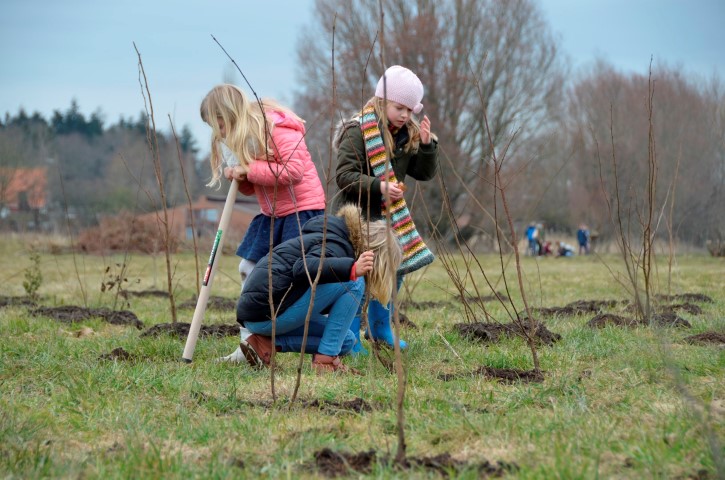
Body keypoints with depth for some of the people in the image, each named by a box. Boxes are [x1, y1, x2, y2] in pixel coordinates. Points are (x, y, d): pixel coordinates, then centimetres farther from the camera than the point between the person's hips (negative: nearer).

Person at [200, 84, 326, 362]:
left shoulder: (279, 128, -17)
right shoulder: (244, 136, 10)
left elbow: (294, 170, -28)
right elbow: (252, 187, 15)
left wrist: (249, 170, -23)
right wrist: (236, 175, -8)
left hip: (302, 209, -9)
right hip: (271, 214, 9)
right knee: (249, 269, 6)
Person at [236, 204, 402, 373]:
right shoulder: (336, 245, -10)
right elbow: (302, 268, -32)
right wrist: (352, 269, -42)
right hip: (268, 313, -10)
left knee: (347, 341, 12)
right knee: (353, 282, -14)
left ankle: (267, 344, 3)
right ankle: (325, 359, -13)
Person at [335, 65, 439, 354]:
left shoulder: (407, 135, 4)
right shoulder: (358, 131, -17)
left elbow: (425, 173, 5)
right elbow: (344, 175, -22)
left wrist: (427, 145, -12)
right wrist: (379, 186, -34)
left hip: (388, 216, 7)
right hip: (358, 214, -7)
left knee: (394, 270, 13)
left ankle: (380, 329, 30)